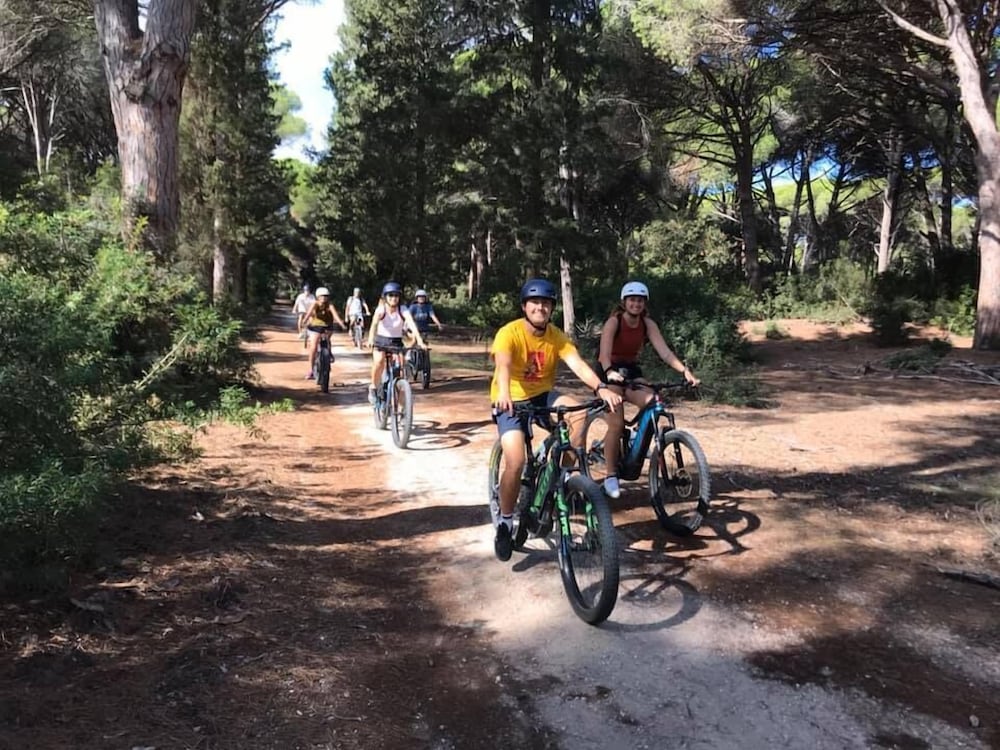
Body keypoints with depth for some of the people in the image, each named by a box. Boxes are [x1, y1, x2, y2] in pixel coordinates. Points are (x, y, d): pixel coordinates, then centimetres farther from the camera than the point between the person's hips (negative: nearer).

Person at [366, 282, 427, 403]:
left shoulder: (403, 309, -15)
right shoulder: (381, 309, -17)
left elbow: (412, 323, -29)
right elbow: (374, 323, -34)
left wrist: (419, 340, -45)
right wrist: (370, 339, -53)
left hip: (396, 341, 2)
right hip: (381, 340, -2)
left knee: (400, 365, -18)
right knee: (379, 361, -28)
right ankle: (373, 388, -6)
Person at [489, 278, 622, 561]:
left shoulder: (557, 336, -7)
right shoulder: (509, 333, -19)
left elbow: (578, 364, -22)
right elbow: (502, 364, -37)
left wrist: (602, 388, -40)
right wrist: (503, 394, -58)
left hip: (542, 395, 4)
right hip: (512, 401, -4)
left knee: (578, 411, -26)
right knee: (515, 462, -22)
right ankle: (505, 521, 1)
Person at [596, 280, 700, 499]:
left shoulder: (648, 324, -6)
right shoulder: (613, 322, -19)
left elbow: (665, 352, -16)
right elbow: (605, 352, -33)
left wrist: (685, 371, -31)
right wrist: (610, 372, -54)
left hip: (632, 371, 5)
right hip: (610, 373, -4)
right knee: (617, 424, -16)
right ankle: (610, 477, -4)